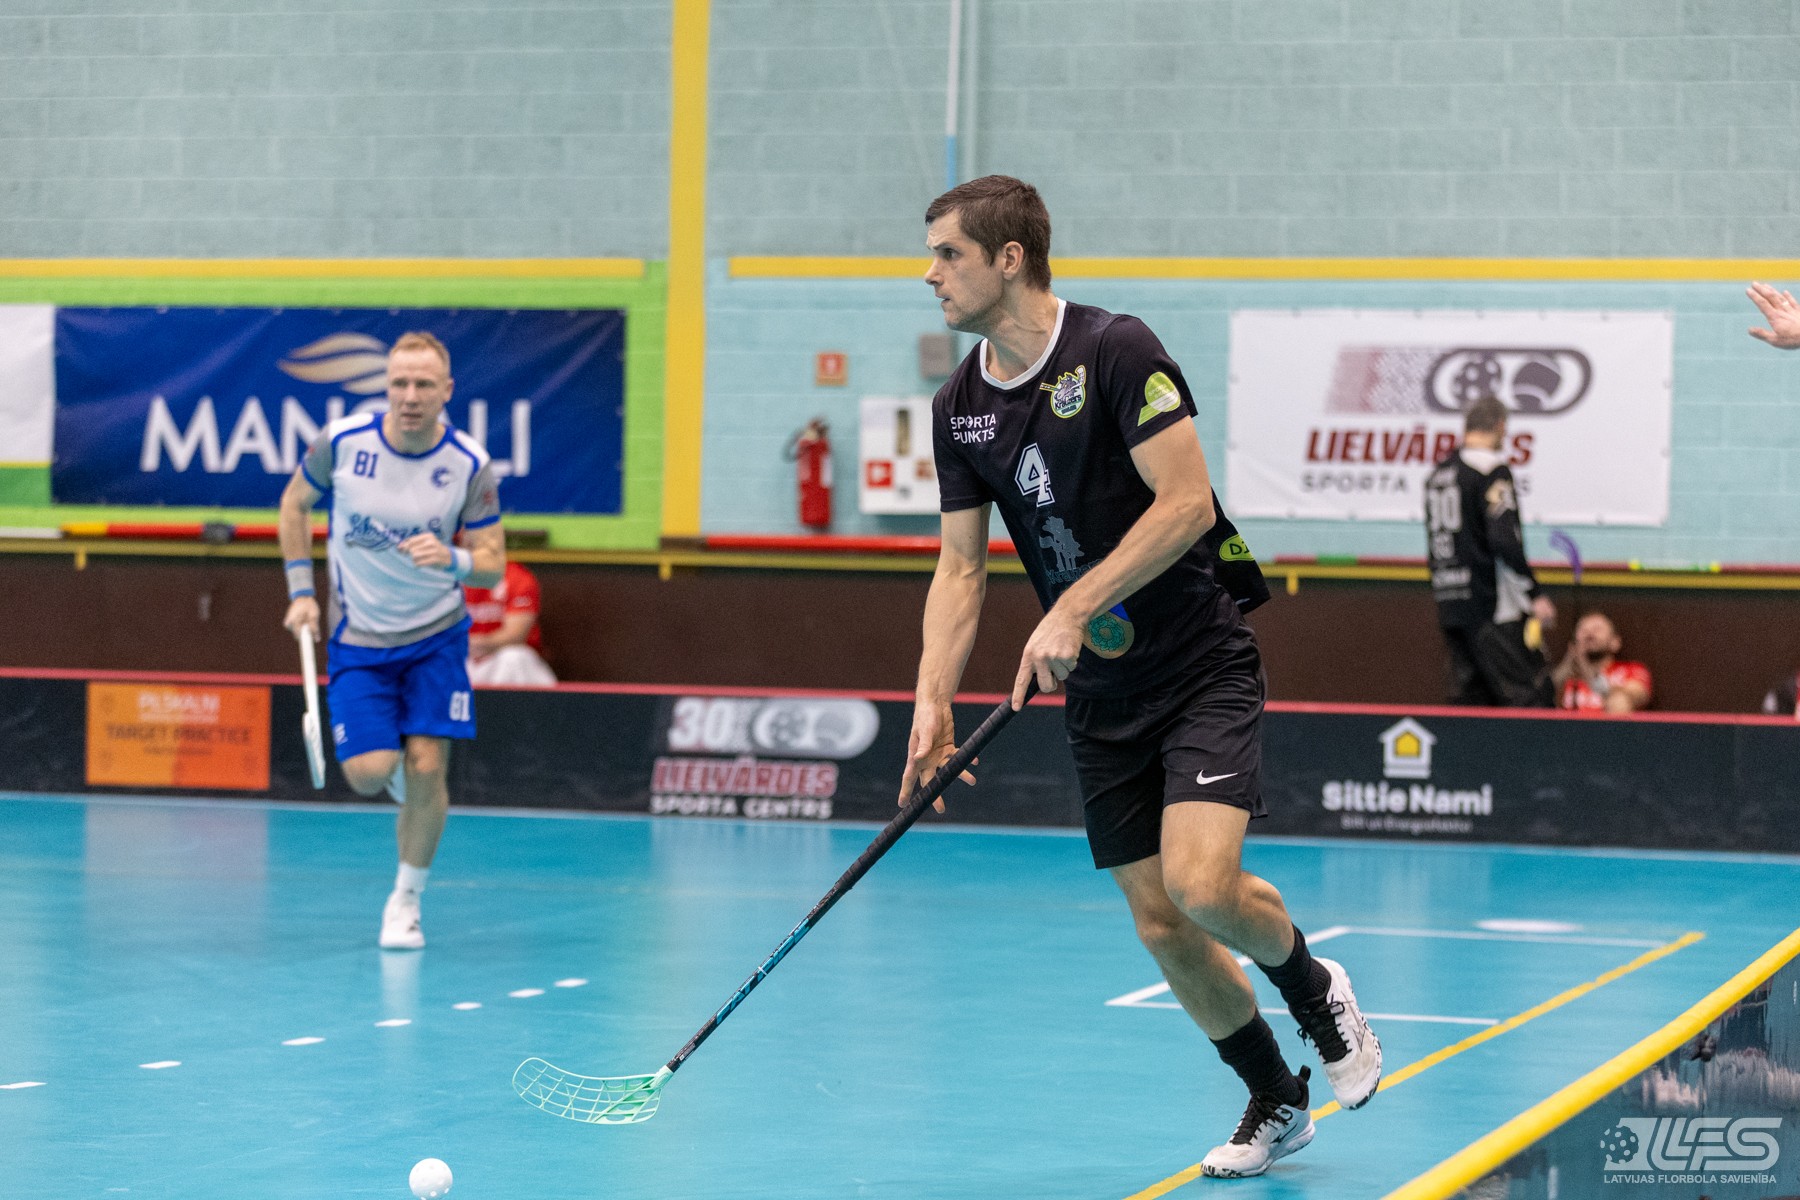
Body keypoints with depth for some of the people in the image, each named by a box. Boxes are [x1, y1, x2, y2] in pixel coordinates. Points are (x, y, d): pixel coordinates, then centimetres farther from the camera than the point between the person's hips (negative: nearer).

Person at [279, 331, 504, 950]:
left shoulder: (469, 464, -14)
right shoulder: (342, 442, -14)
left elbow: (493, 564, -9)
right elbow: (295, 501, 6)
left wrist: (453, 560, -31)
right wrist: (300, 590, 1)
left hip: (437, 636, 0)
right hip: (358, 638, 0)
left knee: (426, 770, -9)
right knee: (368, 772, -13)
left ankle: (406, 900, 13)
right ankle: (397, 773, 27)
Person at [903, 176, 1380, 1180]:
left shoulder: (1117, 351, -15)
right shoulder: (960, 408, 4)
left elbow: (1186, 504, -20)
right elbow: (962, 567, 6)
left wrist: (1074, 610, -25)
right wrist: (933, 701, -8)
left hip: (1203, 669, -6)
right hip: (1101, 697, 6)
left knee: (1201, 882, -23)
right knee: (1161, 925, 3)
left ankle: (1316, 990, 9)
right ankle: (1276, 1101, 23)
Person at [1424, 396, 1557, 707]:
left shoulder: (1438, 474, 15)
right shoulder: (1492, 470, -10)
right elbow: (1505, 540, -18)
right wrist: (1535, 595, -14)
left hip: (1451, 608, 8)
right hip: (1494, 608, -8)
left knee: (1466, 701, 9)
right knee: (1529, 697, -9)